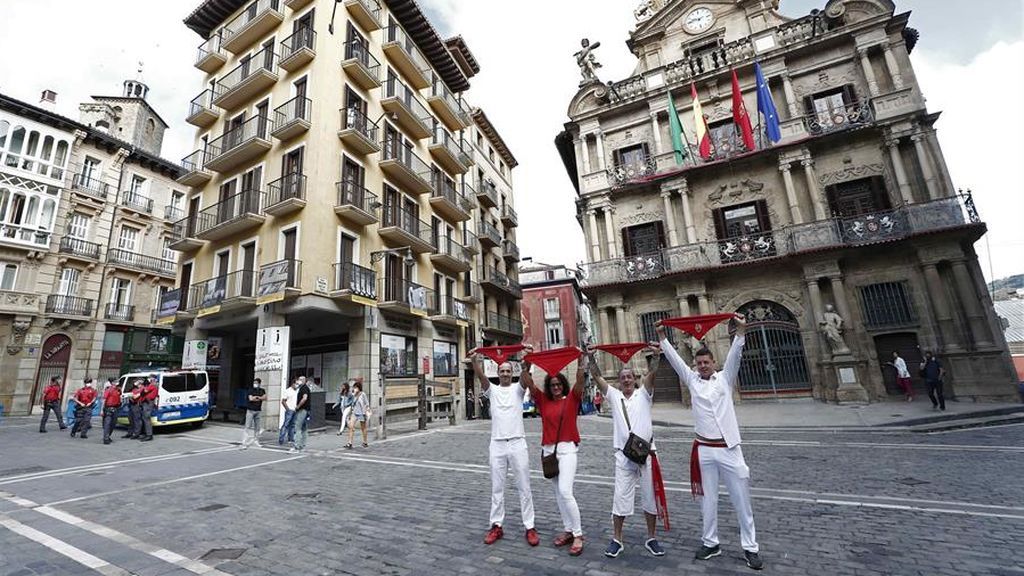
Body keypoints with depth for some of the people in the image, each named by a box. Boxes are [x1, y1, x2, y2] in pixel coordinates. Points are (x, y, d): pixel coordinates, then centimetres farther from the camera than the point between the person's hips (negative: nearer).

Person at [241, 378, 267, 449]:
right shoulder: (251, 390, 1)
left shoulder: (262, 390, 10)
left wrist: (256, 397, -12)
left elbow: (265, 397, -4)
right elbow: (251, 398, -13)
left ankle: (256, 441, 19)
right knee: (248, 426, -9)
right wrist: (260, 398, -5)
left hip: (258, 411, 3)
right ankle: (245, 443, -9)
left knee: (257, 427, 8)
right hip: (250, 410, -3)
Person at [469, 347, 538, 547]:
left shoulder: (518, 389, 3)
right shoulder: (492, 390, 5)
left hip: (517, 443, -1)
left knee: (524, 487, 6)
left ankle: (530, 527, 16)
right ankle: (496, 526, 23)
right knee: (497, 487, 11)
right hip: (497, 445, 1)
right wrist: (475, 360, -32)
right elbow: (481, 376, -13)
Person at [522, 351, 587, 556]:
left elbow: (580, 381, -15)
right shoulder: (543, 401, 6)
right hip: (548, 450, 5)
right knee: (558, 492, 12)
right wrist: (526, 366, -13)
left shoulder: (571, 399, -2)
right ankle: (567, 530, 25)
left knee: (565, 491, -13)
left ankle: (578, 535, 1)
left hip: (567, 449, -5)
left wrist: (580, 362, -26)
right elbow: (530, 385, -2)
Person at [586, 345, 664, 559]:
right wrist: (591, 358, -17)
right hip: (623, 456, 0)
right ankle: (617, 540, 20)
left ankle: (651, 538, 29)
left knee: (650, 497, 11)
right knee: (621, 498, 5)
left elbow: (651, 373, -14)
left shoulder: (643, 394, 2)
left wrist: (656, 355, -29)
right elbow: (597, 376, -3)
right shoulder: (614, 395, 5)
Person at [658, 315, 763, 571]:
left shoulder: (725, 378, 4)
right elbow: (674, 359, 2)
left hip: (729, 448, -1)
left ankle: (750, 547, 22)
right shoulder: (692, 380, 6)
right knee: (708, 499, 11)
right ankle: (710, 543, 25)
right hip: (703, 450, 1)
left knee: (741, 499, 8)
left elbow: (734, 355, -10)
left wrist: (740, 330, -22)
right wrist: (662, 336, -2)